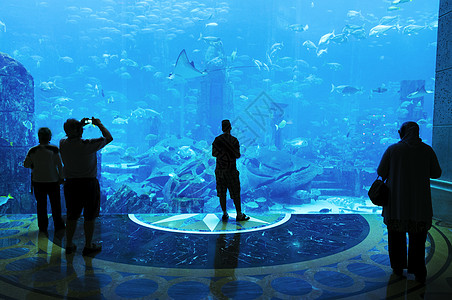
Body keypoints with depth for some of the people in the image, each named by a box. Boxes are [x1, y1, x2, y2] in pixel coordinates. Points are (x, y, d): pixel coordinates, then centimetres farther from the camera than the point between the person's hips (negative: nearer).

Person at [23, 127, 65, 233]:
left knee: (41, 204, 12)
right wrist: (61, 177, -1)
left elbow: (26, 164, 3)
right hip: (52, 181, -2)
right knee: (55, 204, 11)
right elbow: (59, 165, -10)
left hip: (38, 181, 2)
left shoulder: (33, 151, -5)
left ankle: (42, 226, 18)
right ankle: (58, 225, 18)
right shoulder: (54, 149, -11)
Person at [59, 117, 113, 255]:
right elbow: (109, 138, -5)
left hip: (70, 183, 5)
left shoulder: (63, 144, -4)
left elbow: (70, 136, 22)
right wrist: (99, 124, 6)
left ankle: (69, 245, 25)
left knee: (72, 217, 16)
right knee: (89, 217, 8)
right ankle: (88, 246, 17)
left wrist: (80, 124, 21)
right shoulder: (87, 145, -18)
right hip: (88, 184, -5)